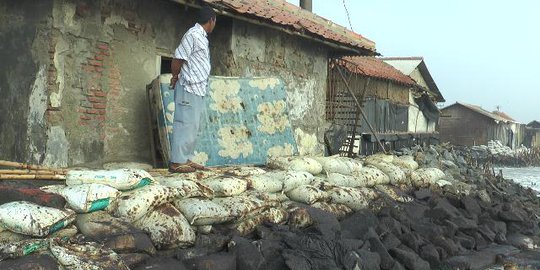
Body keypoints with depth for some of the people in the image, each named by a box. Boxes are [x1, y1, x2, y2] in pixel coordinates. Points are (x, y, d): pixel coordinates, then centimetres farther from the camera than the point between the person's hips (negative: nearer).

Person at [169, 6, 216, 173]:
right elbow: (178, 59, -14)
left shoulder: (202, 37, 17)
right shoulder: (193, 35, -13)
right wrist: (175, 77, 0)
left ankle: (186, 159, 17)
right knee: (185, 124, -8)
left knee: (193, 125, 11)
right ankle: (177, 162, -4)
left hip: (197, 89, 9)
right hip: (188, 88, -9)